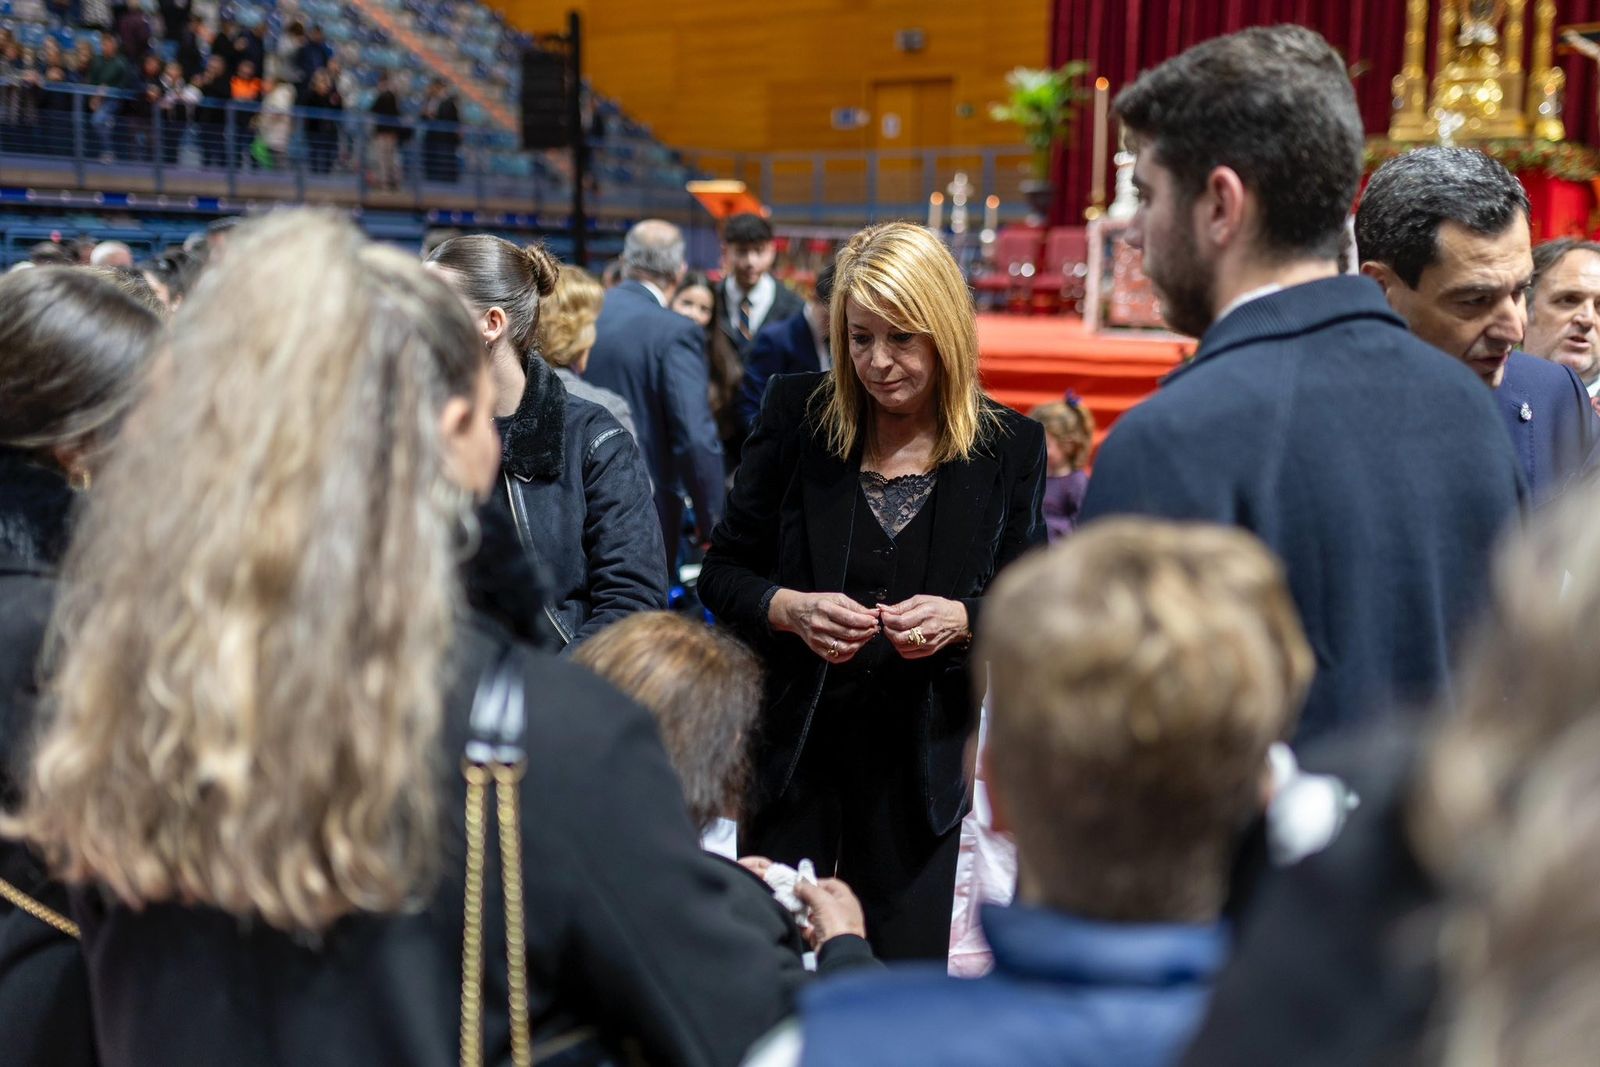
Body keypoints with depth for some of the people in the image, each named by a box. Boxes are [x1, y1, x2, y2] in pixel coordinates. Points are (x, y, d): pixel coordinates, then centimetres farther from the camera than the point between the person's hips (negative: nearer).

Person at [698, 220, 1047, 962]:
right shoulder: (795, 415, -3)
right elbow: (722, 572, 1)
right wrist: (791, 609, -19)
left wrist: (960, 619, -19)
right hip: (791, 746, 0)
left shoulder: (1008, 448, -3)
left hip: (919, 763, 0)